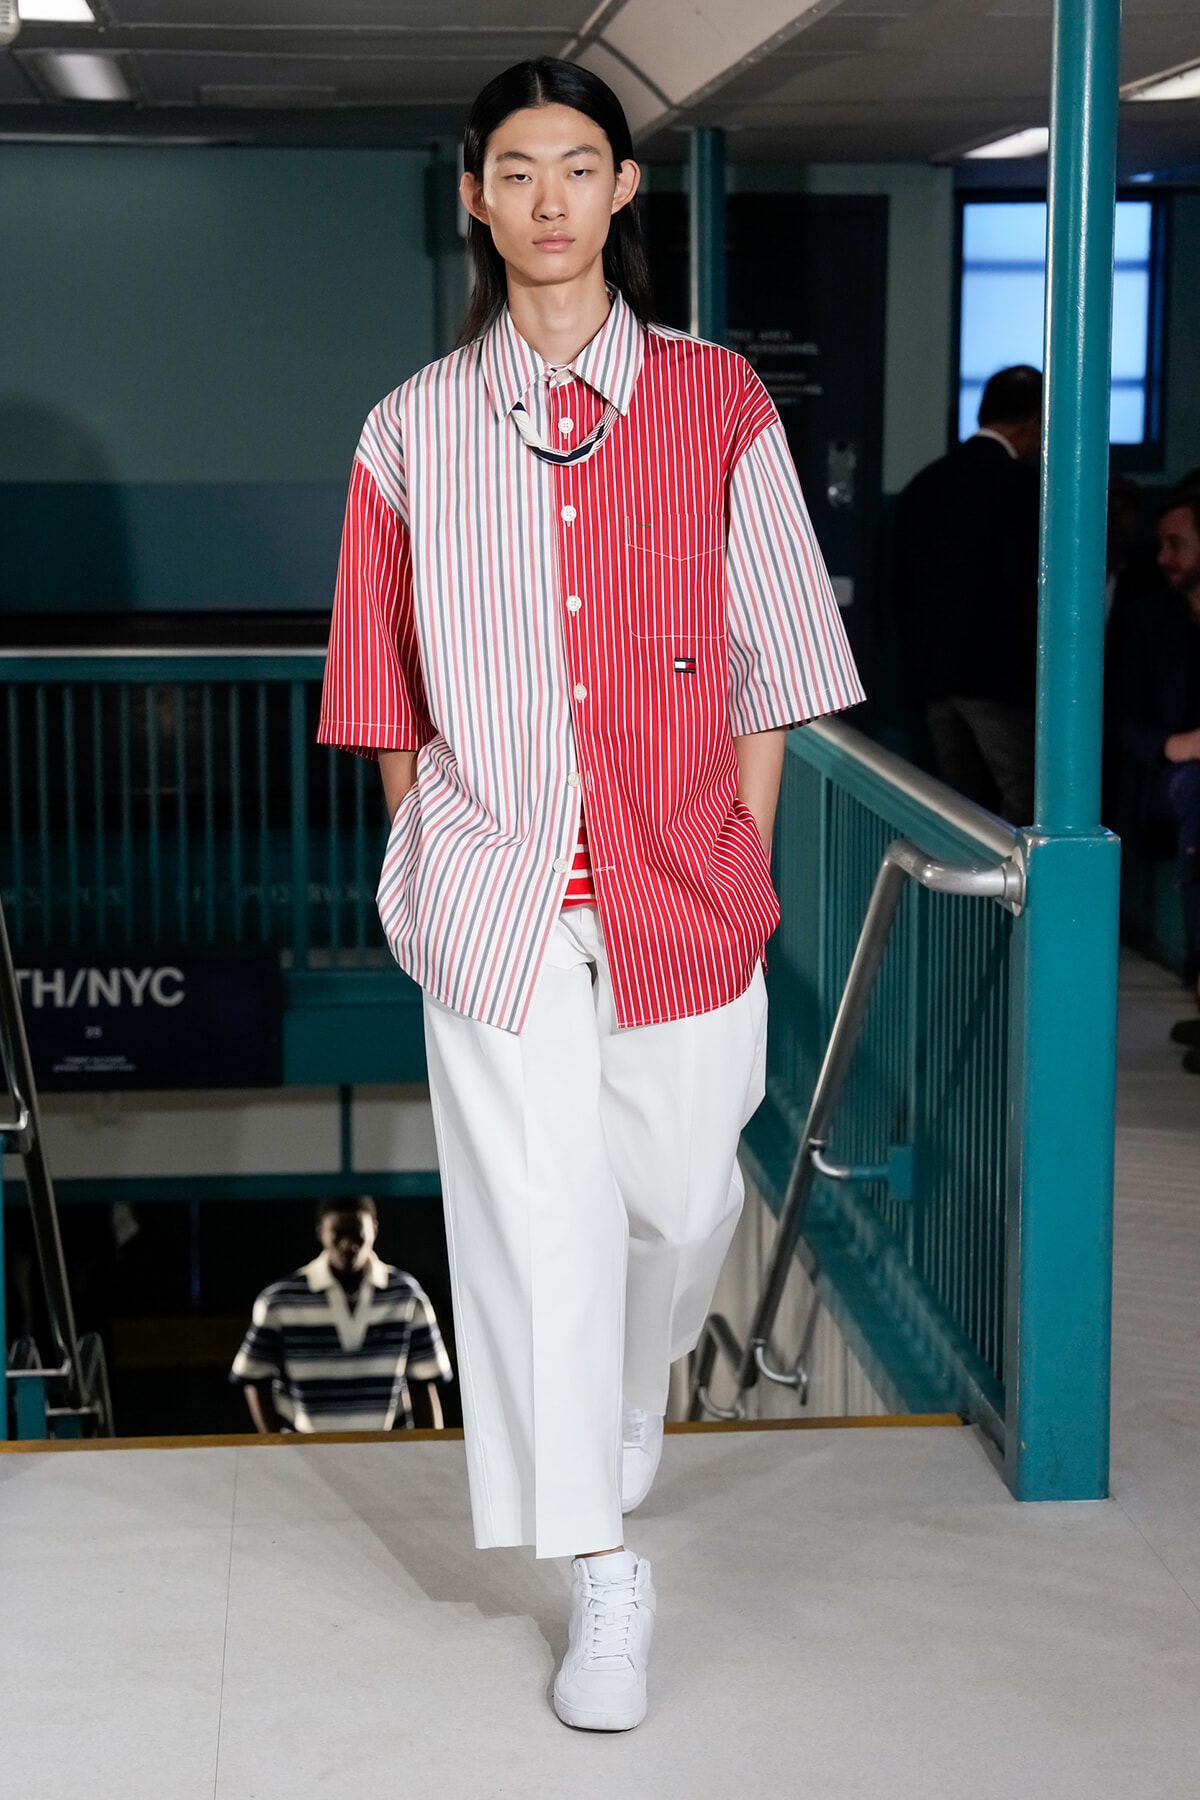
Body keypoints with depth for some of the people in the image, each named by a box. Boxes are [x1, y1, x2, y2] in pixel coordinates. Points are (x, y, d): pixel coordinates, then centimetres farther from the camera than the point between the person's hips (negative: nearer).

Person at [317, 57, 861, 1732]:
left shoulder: (717, 401, 2)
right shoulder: (415, 428, 5)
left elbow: (769, 651, 5)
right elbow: (391, 680, 9)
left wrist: (747, 843, 1)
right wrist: (424, 853, 5)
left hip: (681, 884, 1)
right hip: (496, 886, 0)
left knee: (683, 1191, 9)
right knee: (537, 1214, -2)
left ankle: (632, 1386, 43)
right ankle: (604, 1575, 8)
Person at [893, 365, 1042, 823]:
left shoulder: (924, 484, 13)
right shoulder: (1019, 481, -9)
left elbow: (902, 585, 15)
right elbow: (1025, 582, -13)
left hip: (931, 675, 7)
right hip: (997, 671, -7)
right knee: (1025, 806, -6)